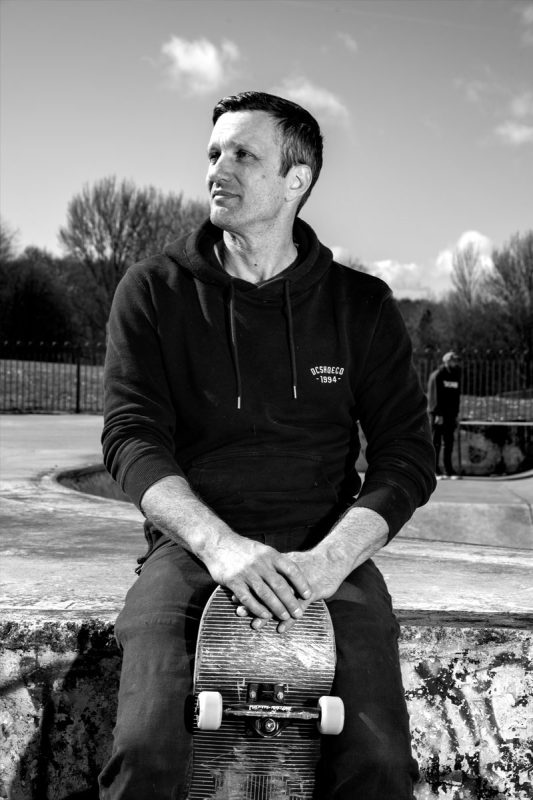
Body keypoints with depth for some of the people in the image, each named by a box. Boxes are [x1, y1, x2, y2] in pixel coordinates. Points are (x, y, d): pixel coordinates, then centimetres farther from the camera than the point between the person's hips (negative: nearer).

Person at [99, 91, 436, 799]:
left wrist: (327, 559, -16)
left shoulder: (362, 306, 6)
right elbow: (132, 436, -5)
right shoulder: (153, 292, 5)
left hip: (327, 556, 1)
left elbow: (408, 454, 1)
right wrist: (220, 544, -22)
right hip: (191, 548, 0)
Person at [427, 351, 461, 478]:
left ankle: (448, 470, 10)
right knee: (436, 442, -3)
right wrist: (438, 414, -17)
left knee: (449, 442, 6)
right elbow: (435, 396, -12)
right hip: (438, 414, -6)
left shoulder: (456, 375, 12)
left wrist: (456, 414, 9)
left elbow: (457, 396, 16)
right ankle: (435, 470, -1)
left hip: (450, 414, 6)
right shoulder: (437, 376, -7)